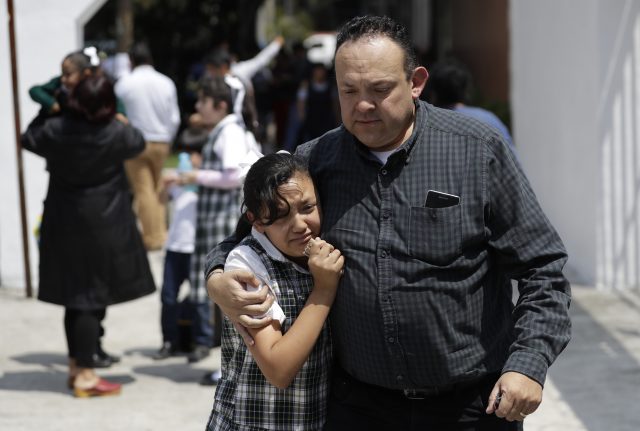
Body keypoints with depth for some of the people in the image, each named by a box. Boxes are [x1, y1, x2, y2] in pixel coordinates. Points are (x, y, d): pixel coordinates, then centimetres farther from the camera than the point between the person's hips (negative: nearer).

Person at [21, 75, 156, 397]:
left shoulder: (55, 131, -8)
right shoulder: (115, 135, -15)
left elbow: (28, 139, 12)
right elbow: (138, 142, 8)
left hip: (64, 224, 4)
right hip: (104, 225, -4)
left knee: (76, 297, 16)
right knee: (93, 299, -1)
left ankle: (76, 366, 27)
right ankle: (85, 375, -1)